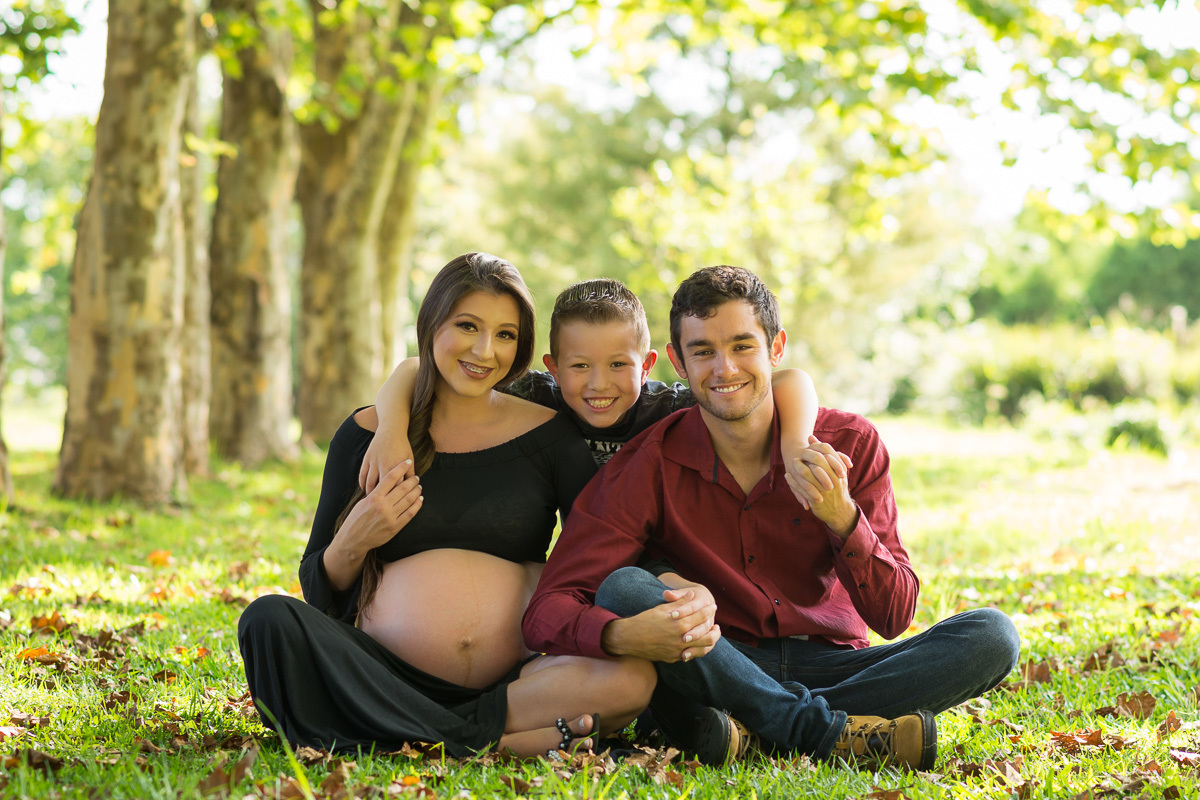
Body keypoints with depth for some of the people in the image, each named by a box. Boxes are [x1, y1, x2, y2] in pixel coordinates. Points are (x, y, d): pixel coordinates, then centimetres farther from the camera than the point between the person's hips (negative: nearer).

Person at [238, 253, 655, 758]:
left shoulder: (547, 433, 9)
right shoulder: (368, 434, 9)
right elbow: (318, 594, 12)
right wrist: (353, 544, -10)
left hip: (515, 680, -1)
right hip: (387, 673, 1)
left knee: (633, 676, -28)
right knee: (269, 619, -27)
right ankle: (507, 742, -27)